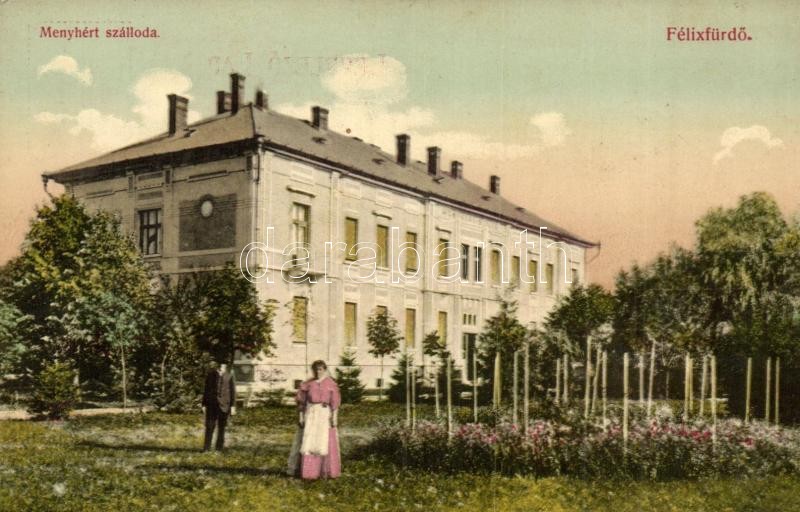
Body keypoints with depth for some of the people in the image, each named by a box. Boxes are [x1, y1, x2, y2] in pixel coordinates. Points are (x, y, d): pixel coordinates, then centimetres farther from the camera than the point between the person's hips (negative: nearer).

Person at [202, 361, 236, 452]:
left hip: (224, 405, -1)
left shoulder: (229, 376, 2)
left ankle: (219, 448, 13)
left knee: (221, 427, 5)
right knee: (209, 426, -4)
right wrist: (204, 404, 6)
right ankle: (206, 448, 1)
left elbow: (233, 391, 2)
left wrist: (233, 406, -3)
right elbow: (206, 390, 9)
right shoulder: (210, 374, 6)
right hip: (211, 404, 1)